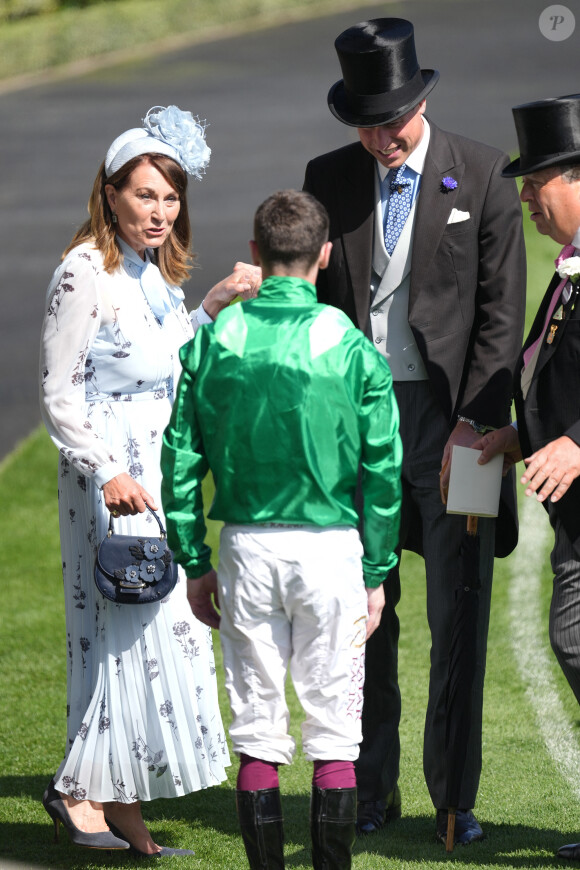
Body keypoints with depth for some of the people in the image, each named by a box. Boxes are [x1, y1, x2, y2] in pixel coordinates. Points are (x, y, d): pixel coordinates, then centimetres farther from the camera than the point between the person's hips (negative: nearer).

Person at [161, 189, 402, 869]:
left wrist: (195, 563, 9)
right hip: (330, 545, -2)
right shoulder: (351, 347, -4)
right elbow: (383, 470, -3)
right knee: (334, 733, 6)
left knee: (257, 733, 7)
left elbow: (179, 460, 1)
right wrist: (376, 573, 5)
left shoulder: (214, 340, 0)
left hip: (247, 546, 2)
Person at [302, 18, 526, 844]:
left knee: (459, 615, -1)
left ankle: (453, 796, 7)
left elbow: (502, 309, -2)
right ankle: (370, 790, 14)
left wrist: (476, 421, -9)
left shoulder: (482, 175, -1)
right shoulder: (329, 178, 7)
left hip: (449, 413, -2)